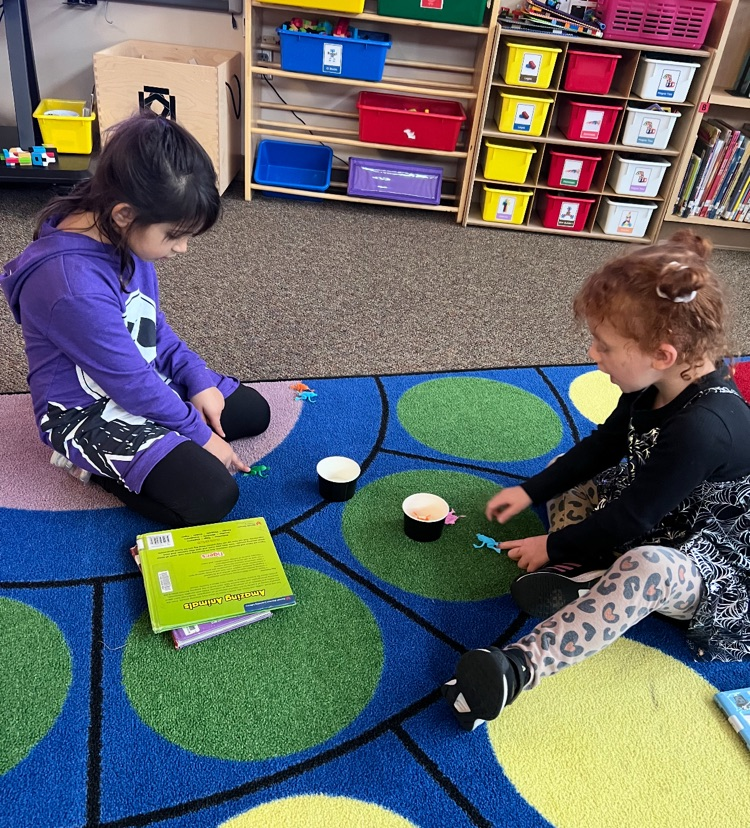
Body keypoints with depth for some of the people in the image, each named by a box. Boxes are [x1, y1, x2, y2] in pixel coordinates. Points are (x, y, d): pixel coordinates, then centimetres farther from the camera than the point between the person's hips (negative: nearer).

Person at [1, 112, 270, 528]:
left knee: (254, 411, 13)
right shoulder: (74, 287, -35)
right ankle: (97, 463, 2)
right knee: (211, 497, -21)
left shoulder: (120, 236, -8)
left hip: (145, 381, 9)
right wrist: (199, 434, -14)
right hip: (89, 413, -9)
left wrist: (198, 380, -2)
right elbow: (130, 383, -26)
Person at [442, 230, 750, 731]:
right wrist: (531, 491, 3)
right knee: (565, 475, 7)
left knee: (646, 568, -43)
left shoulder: (703, 429, -34)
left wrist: (554, 547, -12)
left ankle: (518, 667, -48)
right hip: (656, 519, 10)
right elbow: (602, 447, 7)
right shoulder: (659, 386, -8)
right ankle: (581, 579, -16)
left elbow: (630, 520, -26)